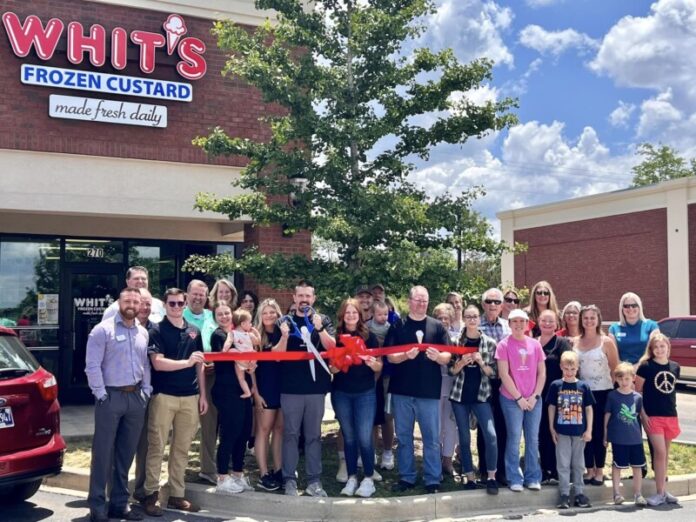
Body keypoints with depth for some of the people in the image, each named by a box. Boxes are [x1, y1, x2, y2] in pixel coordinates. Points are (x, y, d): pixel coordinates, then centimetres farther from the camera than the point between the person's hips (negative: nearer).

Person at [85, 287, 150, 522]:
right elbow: (92, 366, -9)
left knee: (127, 453, 11)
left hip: (136, 397, 5)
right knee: (103, 452, -1)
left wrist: (146, 391, 6)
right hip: (111, 396, -5)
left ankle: (120, 503, 20)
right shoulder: (103, 330, -5)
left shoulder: (143, 333, 13)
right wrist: (101, 394, -13)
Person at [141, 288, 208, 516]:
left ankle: (177, 495, 17)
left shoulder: (194, 331, 13)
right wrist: (187, 362, -19)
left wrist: (203, 394, 10)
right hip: (164, 395, -4)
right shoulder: (157, 330, -2)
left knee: (182, 448, 9)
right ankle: (151, 494, 7)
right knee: (156, 447, -1)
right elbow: (158, 363, -13)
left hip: (190, 397, 5)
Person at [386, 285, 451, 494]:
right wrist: (405, 355, -21)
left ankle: (433, 480, 12)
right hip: (402, 390, 1)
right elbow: (390, 356, -2)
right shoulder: (397, 326, 4)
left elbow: (448, 356, 2)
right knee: (403, 437, 9)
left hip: (429, 391, 0)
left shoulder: (437, 326, 5)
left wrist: (438, 356, -20)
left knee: (431, 437, 4)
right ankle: (406, 477, 20)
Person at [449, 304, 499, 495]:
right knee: (464, 438, 6)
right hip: (460, 395, 1)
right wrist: (462, 362, -14)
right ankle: (470, 477, 16)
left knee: (491, 435, -14)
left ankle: (491, 477, -1)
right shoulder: (456, 341, 2)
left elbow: (493, 373, 1)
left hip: (481, 395, -1)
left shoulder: (489, 343, 1)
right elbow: (451, 371, 4)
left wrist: (480, 362, -15)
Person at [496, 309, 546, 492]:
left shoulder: (535, 344, 7)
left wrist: (534, 396, -3)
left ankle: (532, 478, 17)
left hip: (534, 399, 4)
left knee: (533, 439, 7)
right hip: (512, 399, -3)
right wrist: (519, 398, -10)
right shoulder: (504, 345, -4)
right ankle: (514, 479, 7)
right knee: (514, 438, -2)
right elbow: (504, 374, -8)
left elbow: (542, 373, 8)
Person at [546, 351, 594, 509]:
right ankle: (564, 494, 9)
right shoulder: (555, 385, -2)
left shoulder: (583, 386, 0)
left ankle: (579, 493, 19)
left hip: (579, 432, 1)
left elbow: (589, 409, 3)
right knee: (563, 464, 3)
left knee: (578, 464, 11)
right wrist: (552, 428, -1)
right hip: (562, 431, -1)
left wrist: (589, 430, -1)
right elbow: (551, 407, 3)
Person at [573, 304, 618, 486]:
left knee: (599, 433, 2)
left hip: (602, 392, -3)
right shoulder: (575, 342, 5)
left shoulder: (606, 342, -4)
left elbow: (616, 369, -2)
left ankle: (599, 471, 13)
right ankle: (589, 470, 16)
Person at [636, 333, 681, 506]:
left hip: (671, 416, 5)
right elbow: (637, 391, -5)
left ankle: (663, 490, 20)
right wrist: (643, 415, -10)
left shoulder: (675, 367, 7)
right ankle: (660, 493, -1)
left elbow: (672, 390, 17)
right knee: (660, 453, -8)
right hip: (653, 416, -5)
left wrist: (672, 410, 12)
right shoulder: (646, 366, -7)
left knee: (664, 453, 11)